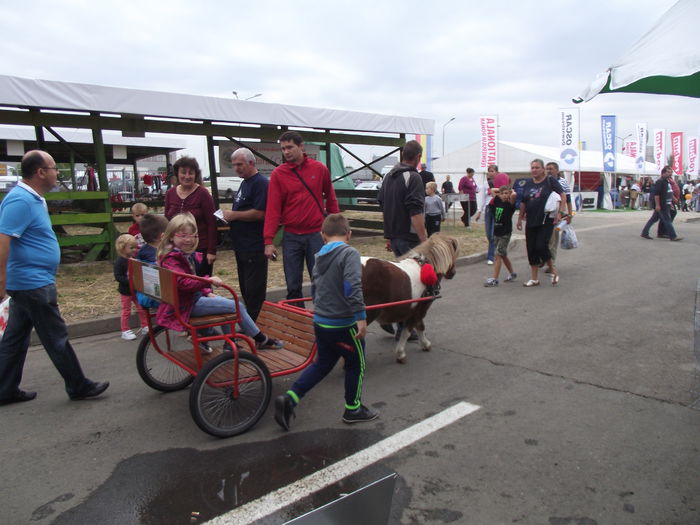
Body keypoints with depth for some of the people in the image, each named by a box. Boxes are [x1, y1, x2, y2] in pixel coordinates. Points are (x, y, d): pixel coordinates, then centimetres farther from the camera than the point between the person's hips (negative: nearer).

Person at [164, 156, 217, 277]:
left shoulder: (203, 194, -8)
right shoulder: (170, 193, 6)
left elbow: (211, 224, -9)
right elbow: (167, 221, 14)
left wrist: (211, 251, -12)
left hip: (200, 249, -4)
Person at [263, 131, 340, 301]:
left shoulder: (320, 169, 1)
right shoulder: (278, 174, -1)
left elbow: (330, 198, 11)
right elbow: (272, 208, -5)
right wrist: (268, 241, -10)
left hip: (316, 234, 0)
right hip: (291, 236, 0)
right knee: (293, 286, 6)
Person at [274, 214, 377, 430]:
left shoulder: (320, 257, 8)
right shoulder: (349, 253, -15)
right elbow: (353, 287, -27)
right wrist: (361, 317, -27)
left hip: (320, 321, 7)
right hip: (343, 323, -7)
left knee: (322, 364, 21)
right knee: (356, 364, 14)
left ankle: (289, 399, 13)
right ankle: (353, 409, 28)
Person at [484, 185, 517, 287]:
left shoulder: (510, 204, -11)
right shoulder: (498, 201, 5)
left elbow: (514, 195, -30)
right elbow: (493, 190, 18)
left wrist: (511, 191, -11)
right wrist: (501, 191, 9)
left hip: (505, 233, -7)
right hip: (496, 232, 7)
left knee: (498, 255, -8)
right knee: (503, 255, 17)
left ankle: (494, 279, -6)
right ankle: (512, 274, 34)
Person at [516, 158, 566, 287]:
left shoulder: (550, 181, -3)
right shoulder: (528, 184, 10)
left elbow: (563, 196, -4)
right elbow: (523, 203, 16)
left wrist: (559, 212, -12)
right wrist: (520, 218, 16)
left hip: (546, 221, -5)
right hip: (531, 222, 5)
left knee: (541, 246, -14)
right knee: (531, 249, 6)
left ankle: (553, 271, 11)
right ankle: (534, 279, 17)